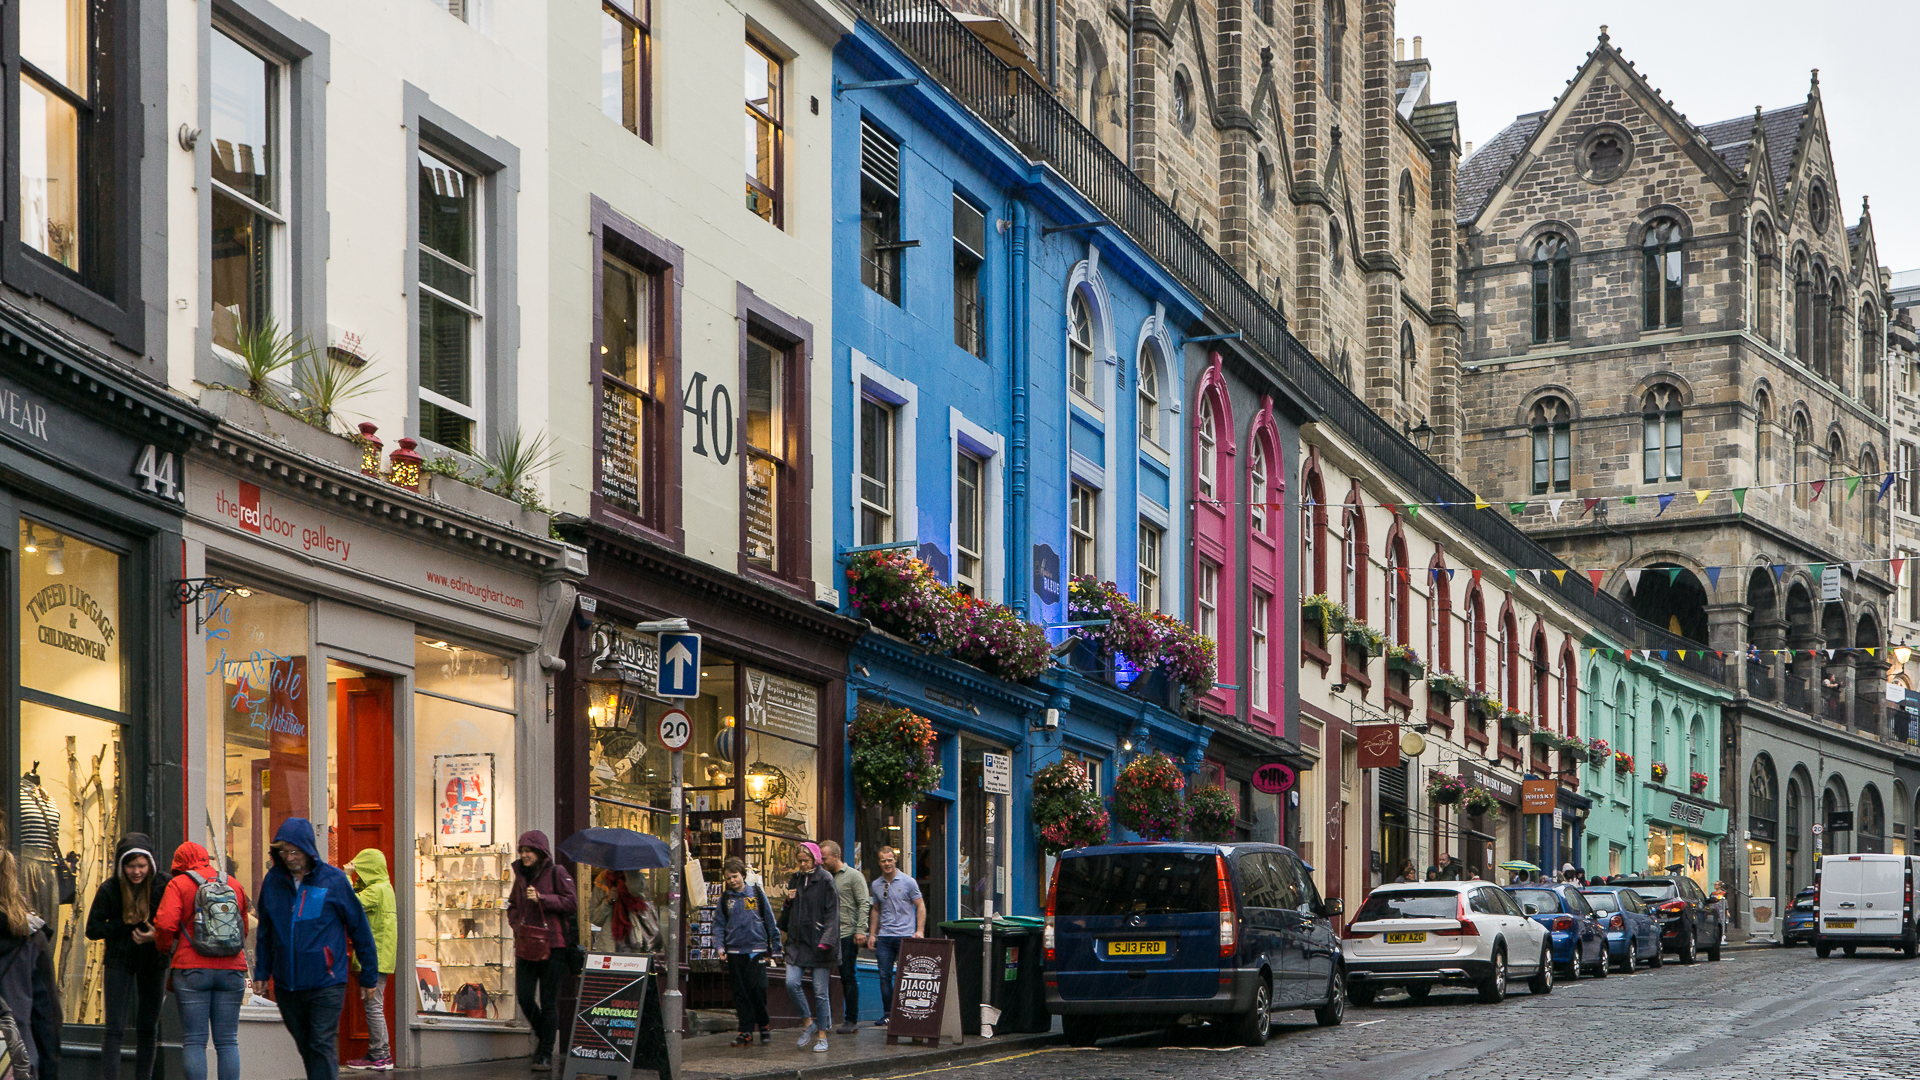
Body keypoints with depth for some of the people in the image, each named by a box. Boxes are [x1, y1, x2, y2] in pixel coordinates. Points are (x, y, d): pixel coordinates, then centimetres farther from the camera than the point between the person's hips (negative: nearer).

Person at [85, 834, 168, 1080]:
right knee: (114, 1028, -10)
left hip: (153, 962, 2)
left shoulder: (163, 885, -9)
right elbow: (93, 930, -8)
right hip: (119, 961, -2)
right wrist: (128, 924, -18)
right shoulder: (109, 889, -11)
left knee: (148, 1029, 8)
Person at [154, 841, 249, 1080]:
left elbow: (165, 924, -11)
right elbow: (243, 929, 18)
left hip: (192, 969, -3)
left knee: (194, 1041, 1)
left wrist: (165, 947, 8)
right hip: (231, 970, 3)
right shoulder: (234, 884, 12)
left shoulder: (178, 884, 1)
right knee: (227, 1042, 6)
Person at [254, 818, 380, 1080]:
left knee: (323, 1046, -9)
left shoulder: (333, 879, -6)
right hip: (286, 986, 4)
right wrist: (261, 972, 14)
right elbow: (265, 931, 17)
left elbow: (359, 928, 1)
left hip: (326, 985, -4)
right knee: (305, 1047, 13)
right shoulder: (273, 881, 4)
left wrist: (369, 975, 4)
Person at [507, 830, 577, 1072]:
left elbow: (572, 903, -9)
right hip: (525, 945, 5)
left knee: (548, 1001, -3)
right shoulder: (521, 876, 16)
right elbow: (512, 906, 27)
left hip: (552, 945, -5)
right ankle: (542, 1034, 25)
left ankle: (546, 1054, 2)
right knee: (524, 997, -2)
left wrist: (542, 899, -16)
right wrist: (516, 924, 8)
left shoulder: (557, 873, -1)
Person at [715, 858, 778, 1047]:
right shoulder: (725, 898, 9)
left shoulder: (757, 893, 5)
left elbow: (769, 920, 10)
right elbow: (719, 924, 13)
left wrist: (775, 944, 9)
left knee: (757, 988, -10)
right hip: (735, 951, 2)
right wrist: (720, 946, 0)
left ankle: (764, 1025, 9)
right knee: (740, 993, 3)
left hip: (756, 948, -2)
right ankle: (746, 1032, 8)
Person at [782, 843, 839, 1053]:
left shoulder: (825, 881, -6)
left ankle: (822, 1035, 9)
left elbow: (832, 913, -11)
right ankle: (808, 1022, 11)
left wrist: (826, 940, -20)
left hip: (817, 943, -5)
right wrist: (789, 901, 0)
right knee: (791, 983, -9)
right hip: (797, 941, 5)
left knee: (821, 991, -1)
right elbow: (787, 916, 22)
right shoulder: (795, 880, 13)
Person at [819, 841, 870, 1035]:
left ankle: (851, 1020, 1)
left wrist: (860, 930, -15)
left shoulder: (853, 876, -2)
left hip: (847, 934, -6)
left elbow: (864, 903, -7)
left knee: (848, 977, -4)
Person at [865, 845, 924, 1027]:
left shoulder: (908, 881, -1)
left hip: (905, 935, -4)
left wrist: (920, 930, -8)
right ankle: (887, 1014, 8)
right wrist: (872, 934, 14)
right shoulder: (875, 885, 12)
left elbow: (920, 906, 1)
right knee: (884, 976, 1)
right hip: (884, 937, 4)